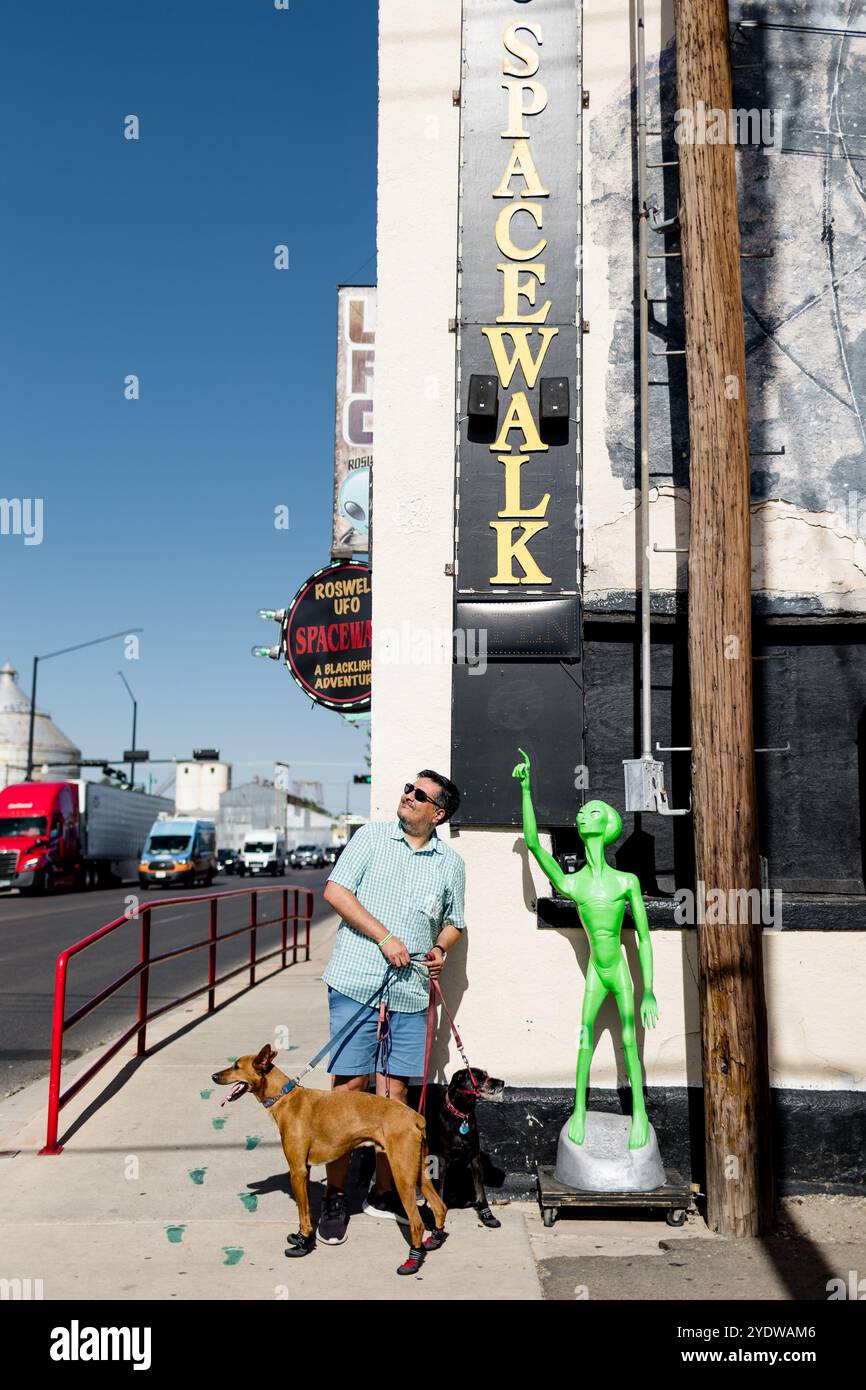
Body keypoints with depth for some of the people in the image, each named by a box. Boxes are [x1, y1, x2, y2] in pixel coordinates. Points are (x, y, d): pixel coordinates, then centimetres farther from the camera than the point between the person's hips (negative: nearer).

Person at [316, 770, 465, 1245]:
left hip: (410, 990, 3)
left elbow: (453, 922, 22)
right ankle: (335, 1196, 11)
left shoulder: (451, 862, 11)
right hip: (356, 980, -3)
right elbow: (335, 890, -4)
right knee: (350, 1084, -2)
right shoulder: (372, 836, 3)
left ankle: (384, 1192, 21)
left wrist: (439, 950, 0)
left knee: (395, 1089, 7)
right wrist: (384, 937, -12)